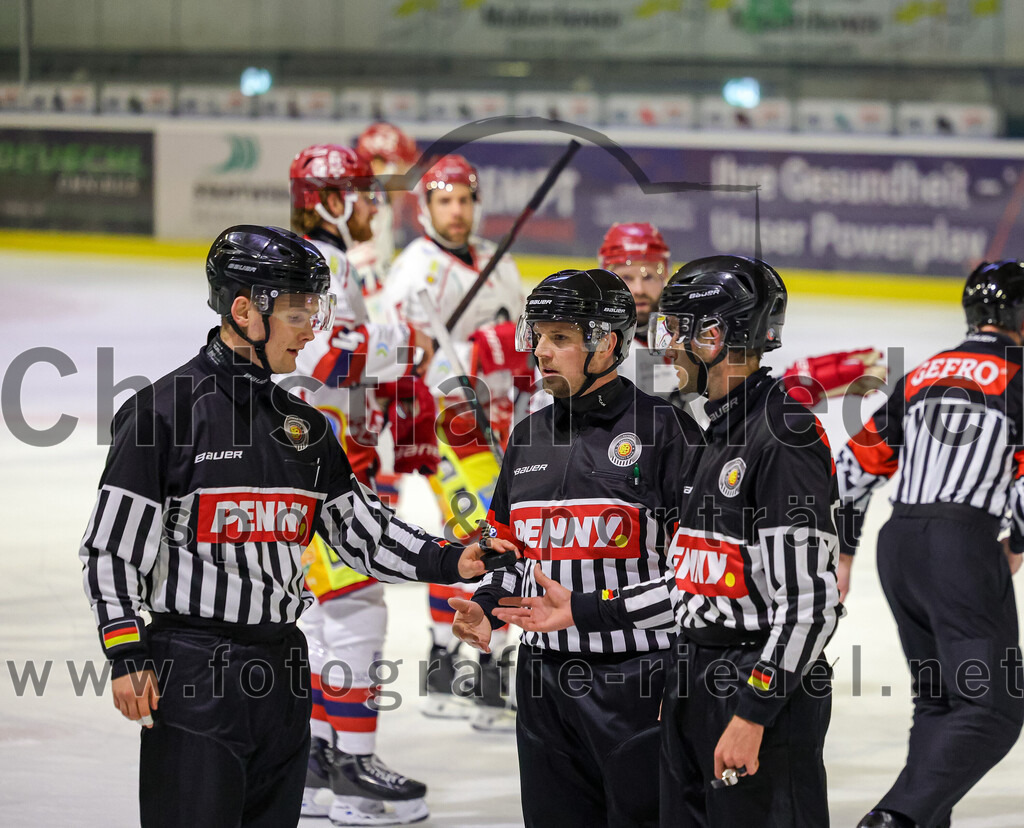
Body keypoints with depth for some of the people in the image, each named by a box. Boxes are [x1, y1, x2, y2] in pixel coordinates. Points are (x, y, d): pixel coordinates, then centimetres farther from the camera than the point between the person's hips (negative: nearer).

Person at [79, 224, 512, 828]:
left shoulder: (304, 426, 13)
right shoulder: (168, 409, -8)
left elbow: (362, 529, 14)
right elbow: (110, 547, -9)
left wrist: (450, 562, -1)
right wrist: (128, 655, -13)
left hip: (283, 670, 7)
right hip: (192, 676, -7)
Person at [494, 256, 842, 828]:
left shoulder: (784, 438, -16)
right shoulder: (720, 437, 16)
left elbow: (809, 599, -20)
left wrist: (753, 713, -22)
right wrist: (583, 611, 19)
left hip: (770, 694, -10)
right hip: (694, 686, 10)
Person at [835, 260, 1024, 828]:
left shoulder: (921, 377, 17)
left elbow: (854, 467, 19)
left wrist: (841, 552, 27)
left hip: (896, 546, 7)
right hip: (963, 545, -7)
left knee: (939, 697, 20)